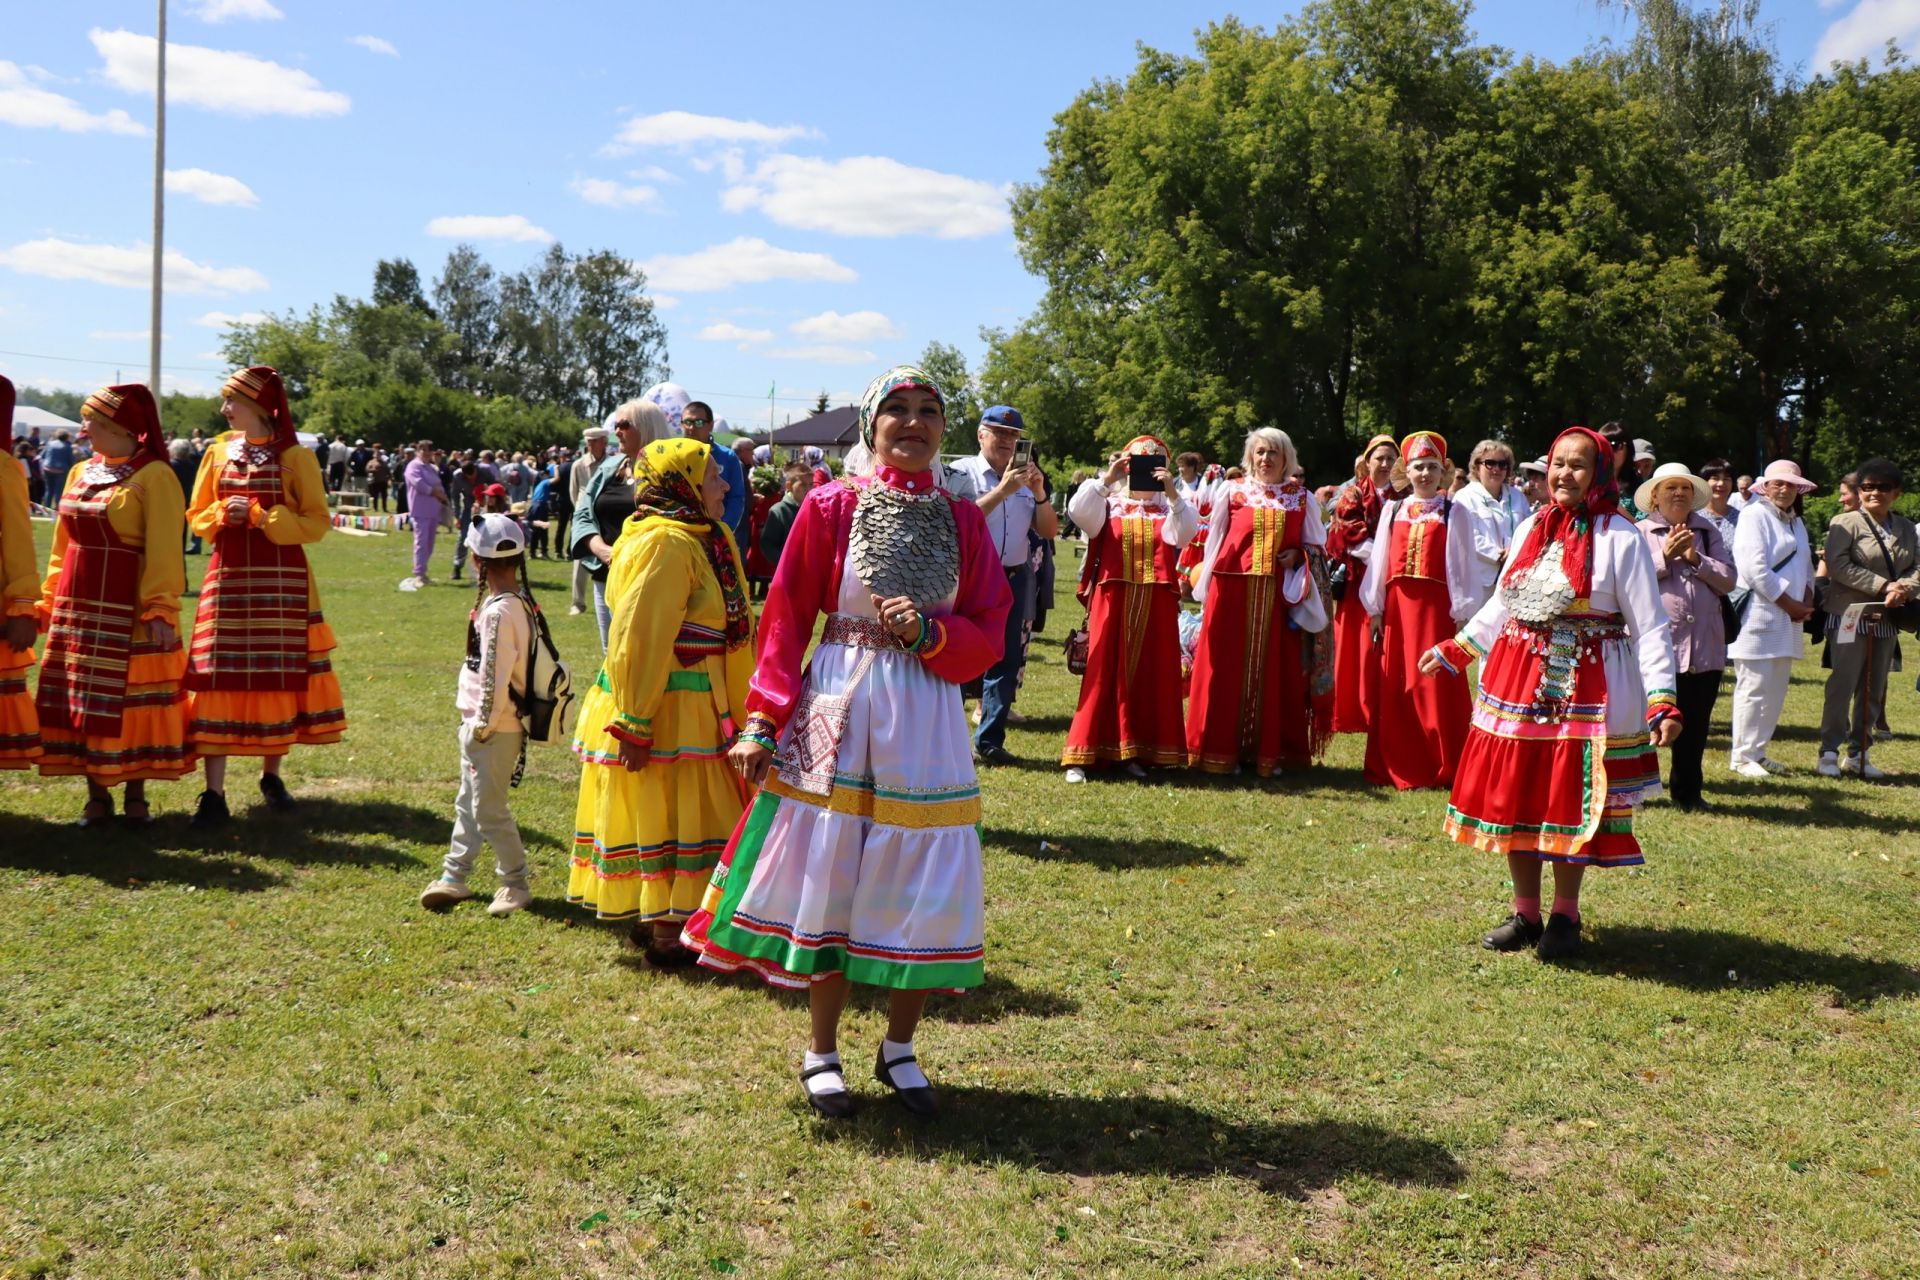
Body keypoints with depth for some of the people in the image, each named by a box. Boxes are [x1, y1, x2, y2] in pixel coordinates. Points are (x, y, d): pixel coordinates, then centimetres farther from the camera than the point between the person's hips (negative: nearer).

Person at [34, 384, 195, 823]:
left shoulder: (154, 476, -8)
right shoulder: (81, 473, 13)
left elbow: (164, 550, -14)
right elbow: (63, 546, 17)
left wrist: (161, 609, -20)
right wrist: (48, 602, 12)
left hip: (128, 611, -7)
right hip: (77, 609, 7)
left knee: (132, 700, 0)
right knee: (82, 700, 8)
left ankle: (136, 795, 11)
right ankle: (96, 795, 18)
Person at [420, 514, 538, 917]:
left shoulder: (498, 611, -23)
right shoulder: (519, 602, 6)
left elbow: (495, 677, -23)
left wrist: (484, 725, -13)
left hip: (494, 728, -10)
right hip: (479, 722, 10)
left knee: (488, 808, 1)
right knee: (469, 802, 18)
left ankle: (515, 883, 14)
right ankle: (454, 876, 28)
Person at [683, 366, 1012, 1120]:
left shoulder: (963, 521, 5)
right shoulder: (831, 507, -1)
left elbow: (988, 635, 5)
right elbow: (785, 622, -1)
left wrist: (930, 631, -15)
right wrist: (761, 723, -8)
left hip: (926, 719, 2)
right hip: (837, 711, -2)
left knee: (923, 887, 5)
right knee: (828, 879, 5)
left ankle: (899, 1050, 25)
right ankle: (822, 1051, 23)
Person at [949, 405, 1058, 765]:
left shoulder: (1024, 478, 11)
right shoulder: (962, 472, -2)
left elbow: (1049, 530, 9)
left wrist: (1039, 494, -7)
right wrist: (1002, 491, -20)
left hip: (1015, 579, 5)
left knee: (1006, 661, 7)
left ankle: (990, 740, 13)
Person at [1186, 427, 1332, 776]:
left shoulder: (1302, 498, 10)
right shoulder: (1231, 491, 8)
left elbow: (1317, 545, 14)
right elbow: (1213, 541, 10)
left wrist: (1299, 556, -7)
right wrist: (1207, 590, 7)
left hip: (1281, 595, 1)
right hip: (1233, 590, -1)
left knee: (1277, 671, 3)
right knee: (1228, 670, -1)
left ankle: (1269, 751, 11)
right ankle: (1224, 750, 6)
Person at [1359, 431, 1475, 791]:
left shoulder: (1452, 512, 3)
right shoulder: (1393, 509, 11)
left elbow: (1460, 563, 0)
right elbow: (1379, 560, 10)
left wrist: (1461, 612, -5)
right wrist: (1375, 607, 6)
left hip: (1435, 606, -3)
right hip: (1397, 605, 3)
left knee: (1436, 687, -3)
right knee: (1395, 687, 6)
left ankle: (1440, 768, 7)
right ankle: (1396, 767, 15)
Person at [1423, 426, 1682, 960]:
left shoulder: (1621, 538, -7)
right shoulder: (1531, 528, 9)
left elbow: (1648, 626, -10)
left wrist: (1662, 701, -19)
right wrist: (1453, 651, 22)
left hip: (1585, 687, -5)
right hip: (1516, 678, 5)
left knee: (1570, 806, 1)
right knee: (1513, 800, 8)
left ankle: (1565, 917, 18)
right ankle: (1525, 913, 21)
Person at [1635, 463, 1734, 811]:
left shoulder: (1708, 532, 13)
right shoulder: (1640, 533, 1)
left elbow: (1728, 579, 4)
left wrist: (1695, 558, -9)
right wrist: (1665, 557, -15)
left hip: (1704, 646, 4)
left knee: (1695, 725, 11)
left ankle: (1687, 791, 23)